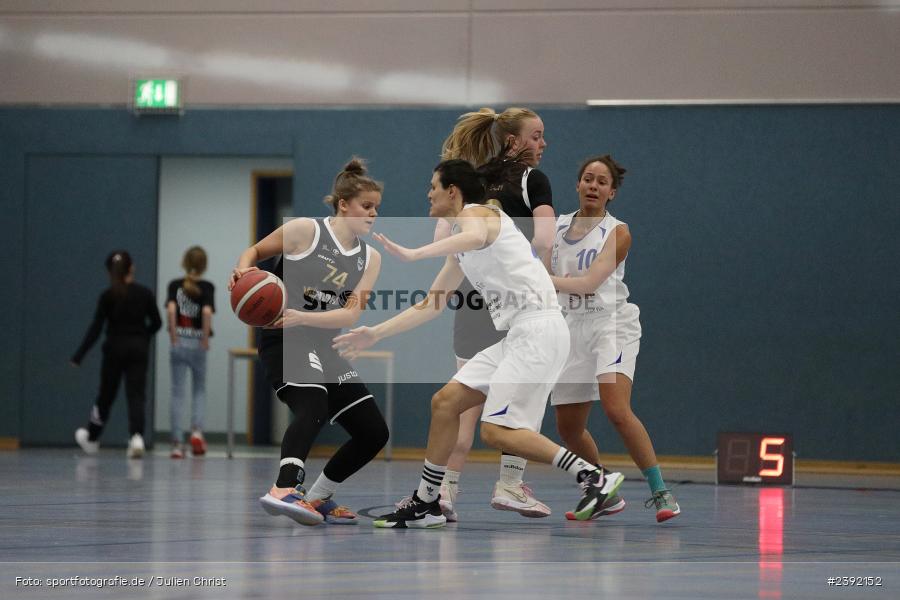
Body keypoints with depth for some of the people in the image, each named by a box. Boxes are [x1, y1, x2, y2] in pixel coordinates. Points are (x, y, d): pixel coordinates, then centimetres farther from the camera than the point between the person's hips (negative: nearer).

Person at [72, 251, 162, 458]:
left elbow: (95, 328, -10)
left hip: (115, 348, 0)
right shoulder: (144, 293, -3)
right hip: (138, 348, 0)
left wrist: (79, 356, -8)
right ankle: (137, 437, -25)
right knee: (136, 396, -3)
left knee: (106, 395, 14)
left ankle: (92, 438, 32)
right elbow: (157, 323, 5)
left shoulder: (107, 296, -7)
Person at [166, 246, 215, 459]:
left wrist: (173, 335, -9)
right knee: (199, 390, 16)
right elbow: (207, 312, -19)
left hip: (178, 343, 1)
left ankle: (177, 443, 3)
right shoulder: (207, 287, -3)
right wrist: (206, 338, -10)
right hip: (197, 343, -1)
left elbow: (171, 309, -15)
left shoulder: (175, 285, 1)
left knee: (177, 393, 6)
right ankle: (197, 430, -6)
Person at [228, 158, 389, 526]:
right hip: (283, 342, -7)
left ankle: (317, 498, 21)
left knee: (374, 432, 5)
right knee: (314, 406, -36)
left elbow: (350, 314, -3)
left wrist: (302, 317, -20)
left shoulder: (370, 259, 9)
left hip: (324, 347, 7)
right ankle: (284, 490, -51)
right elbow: (255, 251, 5)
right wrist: (244, 269, -19)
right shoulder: (305, 230, -5)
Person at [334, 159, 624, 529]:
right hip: (517, 335, 10)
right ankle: (426, 504, 18)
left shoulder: (475, 213, -4)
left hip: (538, 328, -10)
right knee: (445, 402, 11)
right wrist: (375, 334, 31)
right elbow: (432, 305, 33)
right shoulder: (460, 248, 26)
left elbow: (476, 236, -31)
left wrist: (412, 254, -41)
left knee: (496, 431, -17)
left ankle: (593, 477, -19)